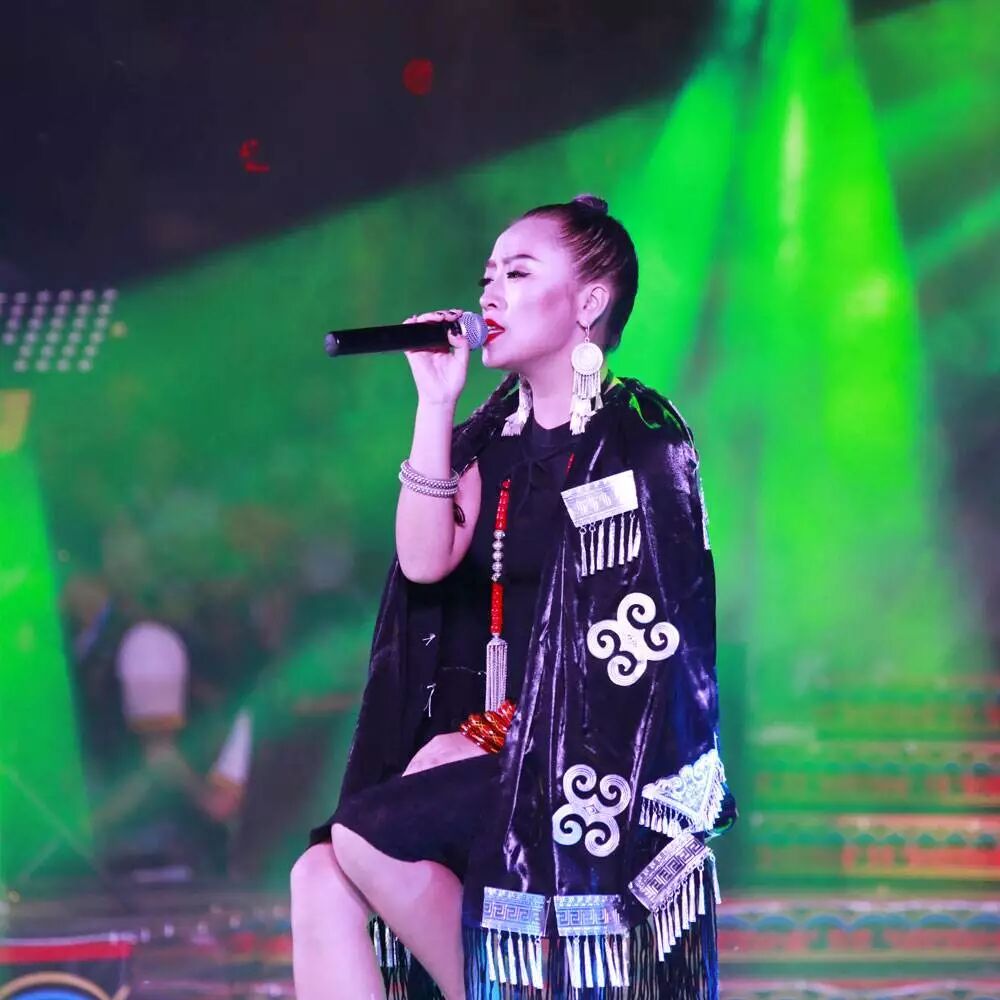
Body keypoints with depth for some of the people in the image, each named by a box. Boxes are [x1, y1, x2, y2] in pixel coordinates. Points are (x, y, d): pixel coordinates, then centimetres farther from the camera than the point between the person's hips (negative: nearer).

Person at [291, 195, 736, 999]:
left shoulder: (639, 439, -6)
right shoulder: (493, 436, 14)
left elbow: (635, 636, -12)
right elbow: (425, 562, -2)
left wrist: (493, 736, -13)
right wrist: (437, 404, -5)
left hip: (591, 761, -7)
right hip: (489, 745, 7)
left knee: (364, 836, -23)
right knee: (321, 880, -15)